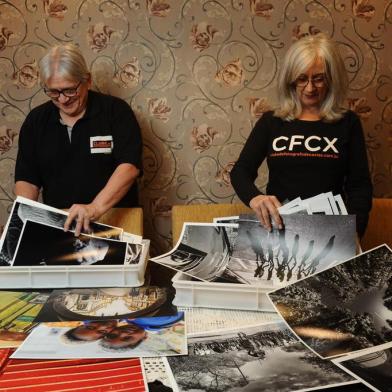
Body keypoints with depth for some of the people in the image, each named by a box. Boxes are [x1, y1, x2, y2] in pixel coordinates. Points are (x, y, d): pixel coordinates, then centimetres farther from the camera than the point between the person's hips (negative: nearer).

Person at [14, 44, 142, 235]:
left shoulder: (116, 111, -4)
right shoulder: (35, 120, 9)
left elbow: (129, 166, -16)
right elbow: (26, 178, 11)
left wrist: (97, 207, -30)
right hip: (57, 225, 3)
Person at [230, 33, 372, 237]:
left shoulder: (347, 123, 8)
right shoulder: (270, 121, 10)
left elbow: (360, 185, 5)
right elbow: (241, 171, 3)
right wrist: (254, 197, -20)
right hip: (277, 223, 1)